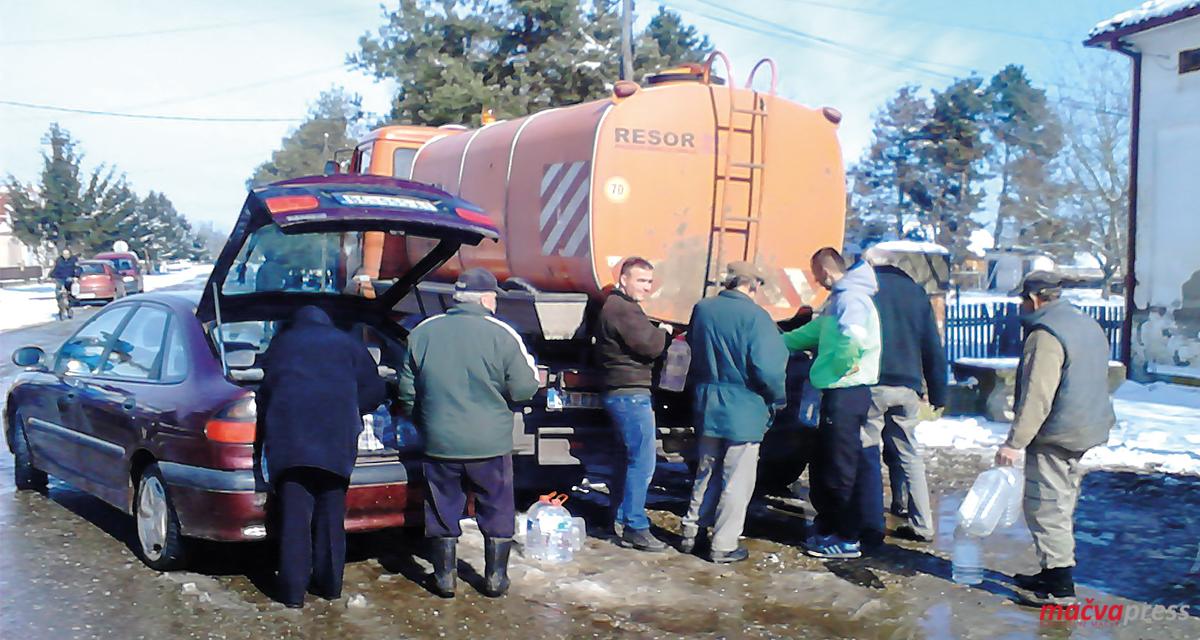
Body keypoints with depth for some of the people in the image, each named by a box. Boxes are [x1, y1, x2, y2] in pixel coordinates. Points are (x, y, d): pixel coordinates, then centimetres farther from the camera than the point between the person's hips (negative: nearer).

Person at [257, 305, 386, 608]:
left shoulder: (280, 344, 22)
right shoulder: (347, 344, 21)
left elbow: (264, 393, 17)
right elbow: (374, 389, 14)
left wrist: (269, 426, 29)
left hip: (288, 432, 0)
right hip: (336, 434, 1)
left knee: (294, 515, -1)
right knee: (331, 512, 10)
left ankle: (293, 590, -2)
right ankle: (329, 583, 16)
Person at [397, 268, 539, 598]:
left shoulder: (422, 333, 1)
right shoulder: (502, 335, -9)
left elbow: (407, 392, 7)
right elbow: (523, 388, -7)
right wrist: (530, 365, 14)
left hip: (439, 443, 2)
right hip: (491, 443, -2)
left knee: (443, 510, 14)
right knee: (497, 512, 13)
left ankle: (445, 578, 20)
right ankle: (495, 578, 19)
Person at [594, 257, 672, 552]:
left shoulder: (615, 307, 20)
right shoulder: (623, 309, -15)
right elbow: (649, 344, -21)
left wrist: (659, 337, 4)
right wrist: (665, 334, -2)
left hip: (622, 392, 11)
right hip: (632, 394, -11)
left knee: (629, 459, 17)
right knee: (642, 461, -10)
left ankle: (619, 521, 25)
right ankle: (635, 529, -7)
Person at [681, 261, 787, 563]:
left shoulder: (702, 309, 2)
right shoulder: (755, 316, -17)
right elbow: (769, 368, -18)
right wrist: (776, 400, -2)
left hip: (707, 406, 6)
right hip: (743, 409, -6)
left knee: (706, 472, 20)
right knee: (737, 479, 5)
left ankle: (691, 532, 26)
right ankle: (723, 545, 10)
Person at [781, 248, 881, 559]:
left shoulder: (851, 298, -15)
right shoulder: (838, 298, 17)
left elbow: (852, 340, -31)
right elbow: (814, 332, 30)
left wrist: (831, 370, -18)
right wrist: (780, 342, 34)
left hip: (847, 393, -10)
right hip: (839, 393, 10)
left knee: (841, 468, -4)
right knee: (823, 466, 17)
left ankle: (847, 539, 4)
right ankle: (827, 528, 28)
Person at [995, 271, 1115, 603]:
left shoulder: (1045, 334, -18)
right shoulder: (1088, 324, 14)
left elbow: (1036, 397, -23)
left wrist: (1014, 442, -21)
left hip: (1055, 436, -10)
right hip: (1087, 430, 10)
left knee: (1045, 506, -4)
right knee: (1062, 503, 17)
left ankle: (1059, 585, -2)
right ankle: (1054, 572, 27)